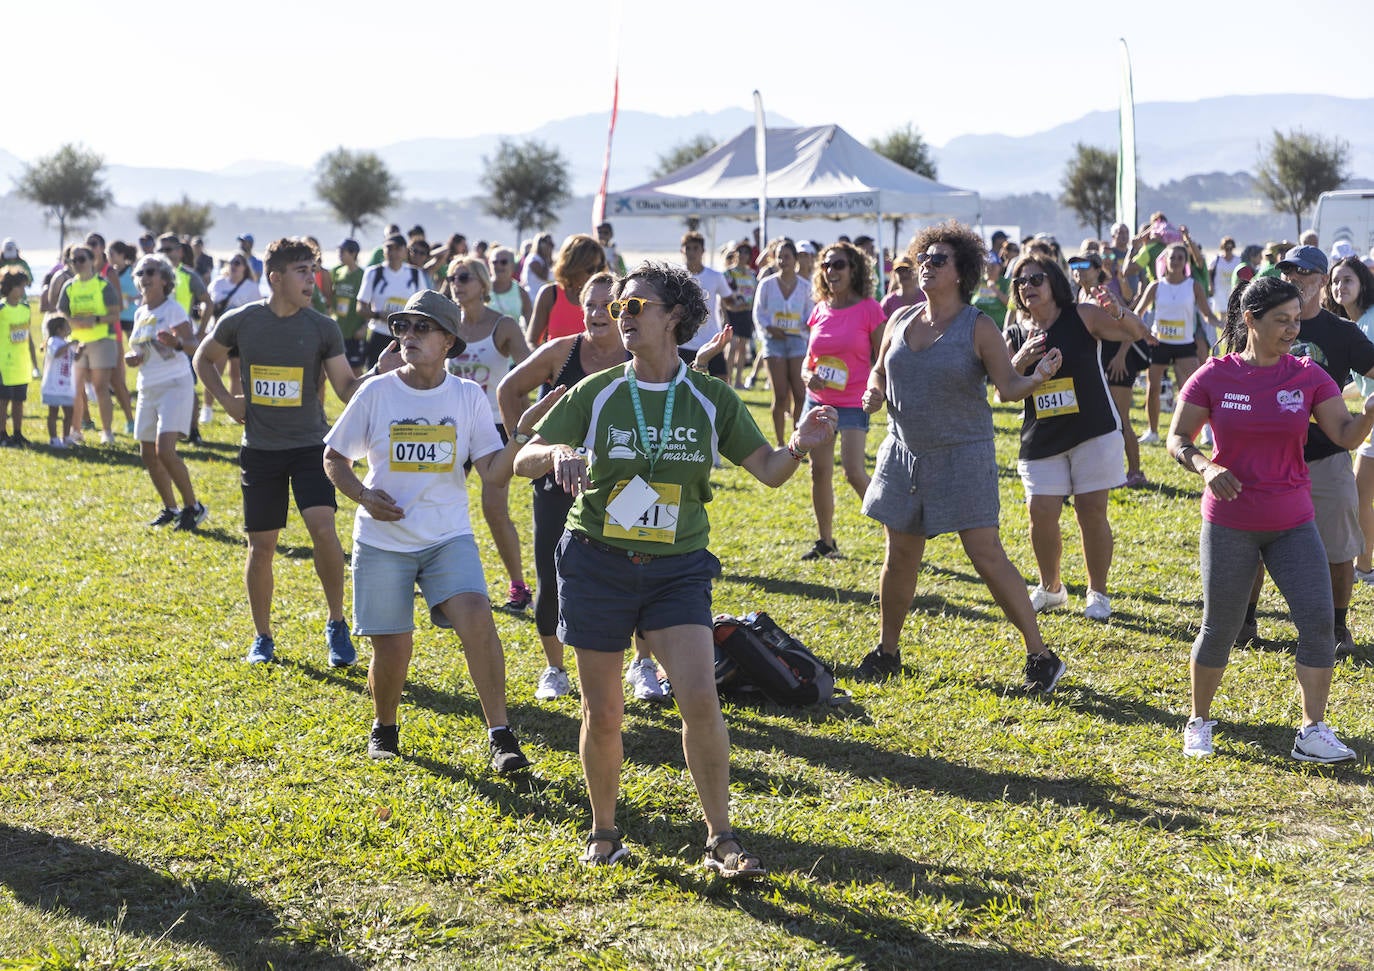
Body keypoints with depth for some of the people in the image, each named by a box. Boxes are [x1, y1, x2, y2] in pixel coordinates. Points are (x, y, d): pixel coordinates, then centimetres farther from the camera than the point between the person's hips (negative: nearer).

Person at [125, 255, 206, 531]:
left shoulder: (172, 309, -9)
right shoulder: (140, 313, 13)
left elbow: (194, 346, -19)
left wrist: (178, 343, -40)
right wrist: (131, 358, 1)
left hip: (175, 385, -8)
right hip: (147, 389, 8)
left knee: (165, 450, -19)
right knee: (147, 454, 8)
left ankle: (193, 507, -6)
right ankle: (170, 509, 24)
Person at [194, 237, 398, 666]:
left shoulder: (322, 328, -4)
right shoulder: (239, 322, -3)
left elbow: (347, 389, -3)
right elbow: (203, 360, 15)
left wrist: (379, 373, -21)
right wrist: (226, 400, 2)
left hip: (310, 446, -1)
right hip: (260, 450, 1)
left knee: (323, 528, -20)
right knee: (261, 546, 5)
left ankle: (337, 624, -2)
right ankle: (262, 637, 22)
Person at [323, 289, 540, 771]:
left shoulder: (468, 396, 1)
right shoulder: (375, 393, -2)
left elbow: (493, 470, -3)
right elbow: (334, 458, 7)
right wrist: (363, 495, -11)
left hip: (449, 538, 0)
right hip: (382, 542, 0)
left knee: (476, 615, -24)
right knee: (392, 647, 1)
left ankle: (500, 735, -16)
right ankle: (384, 727, 32)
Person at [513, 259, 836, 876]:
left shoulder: (711, 401, 2)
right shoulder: (595, 394, 1)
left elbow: (767, 471, 2)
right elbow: (523, 460, 1)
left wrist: (798, 449, -21)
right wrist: (558, 453, -22)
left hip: (677, 569, 0)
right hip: (597, 564, 0)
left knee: (701, 699, -15)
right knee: (603, 713, 6)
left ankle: (720, 839, -3)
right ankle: (604, 832, 27)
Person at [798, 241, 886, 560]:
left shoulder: (868, 309, -8)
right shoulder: (820, 310, 6)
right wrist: (807, 374, -6)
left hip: (853, 402, -5)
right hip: (818, 399, 5)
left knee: (854, 472, -15)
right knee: (820, 471, 6)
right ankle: (825, 542, 18)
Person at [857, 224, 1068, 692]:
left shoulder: (978, 327, -8)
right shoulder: (901, 320, 7)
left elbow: (1008, 386, -12)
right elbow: (880, 371, 20)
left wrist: (1038, 378, -33)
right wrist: (875, 392, -2)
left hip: (962, 456, -5)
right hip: (905, 452, 5)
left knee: (987, 555, -9)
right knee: (899, 558, 10)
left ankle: (1040, 656, -1)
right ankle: (887, 651, 27)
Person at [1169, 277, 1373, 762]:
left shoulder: (1308, 376, -1)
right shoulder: (1214, 377, -6)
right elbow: (1177, 439, -1)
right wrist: (1205, 467, -21)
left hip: (1292, 523, 2)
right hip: (1229, 524, -2)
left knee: (1319, 620, -8)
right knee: (1220, 627, 5)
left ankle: (1313, 733, 1)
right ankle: (1199, 722, 25)